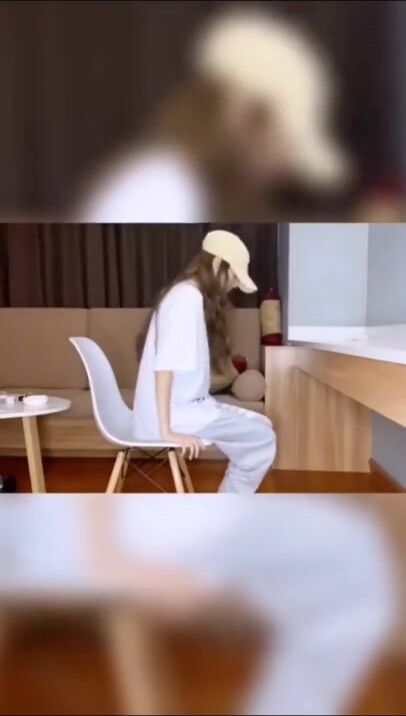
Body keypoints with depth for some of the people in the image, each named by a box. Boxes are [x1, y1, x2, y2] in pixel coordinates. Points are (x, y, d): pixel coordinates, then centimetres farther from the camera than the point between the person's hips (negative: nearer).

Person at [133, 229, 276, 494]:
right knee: (262, 438, -8)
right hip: (174, 413, -10)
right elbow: (165, 365, -24)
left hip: (184, 404, 10)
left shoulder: (193, 295, 14)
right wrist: (167, 431, -24)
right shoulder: (187, 296, -16)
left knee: (260, 427, 11)